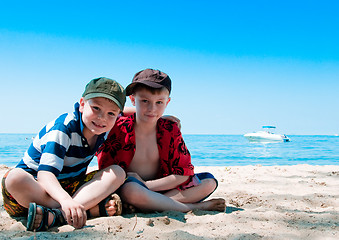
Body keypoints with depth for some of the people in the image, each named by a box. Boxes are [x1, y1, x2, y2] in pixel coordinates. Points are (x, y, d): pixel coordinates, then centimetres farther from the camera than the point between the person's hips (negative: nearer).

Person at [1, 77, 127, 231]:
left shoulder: (103, 129, -3)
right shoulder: (64, 128, -23)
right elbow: (45, 173, -37)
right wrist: (65, 200, -55)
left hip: (71, 187, 5)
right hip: (37, 186, -5)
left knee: (118, 172, -17)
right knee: (14, 178, -39)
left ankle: (58, 215, -38)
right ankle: (93, 209, -40)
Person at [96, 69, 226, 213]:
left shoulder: (171, 130, -2)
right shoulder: (118, 129, -10)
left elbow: (184, 173, -7)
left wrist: (146, 184, -17)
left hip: (158, 187, 4)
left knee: (209, 182, -9)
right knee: (130, 189, -40)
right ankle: (194, 207, -23)